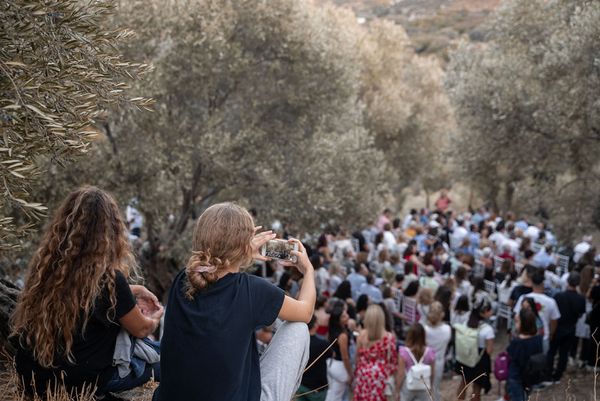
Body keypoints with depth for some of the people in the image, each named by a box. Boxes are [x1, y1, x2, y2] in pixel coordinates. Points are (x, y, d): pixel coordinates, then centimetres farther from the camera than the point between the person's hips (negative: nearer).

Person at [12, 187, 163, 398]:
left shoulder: (44, 263, -7)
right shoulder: (108, 278, -24)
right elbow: (142, 329, -5)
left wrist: (133, 291, 17)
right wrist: (155, 318, 17)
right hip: (80, 384, -6)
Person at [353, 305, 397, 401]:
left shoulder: (362, 335, -9)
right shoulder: (389, 337, -14)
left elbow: (358, 356, 1)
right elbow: (393, 359, -6)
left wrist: (356, 373, 16)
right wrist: (391, 374, 10)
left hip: (364, 374, 2)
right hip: (380, 375, -2)